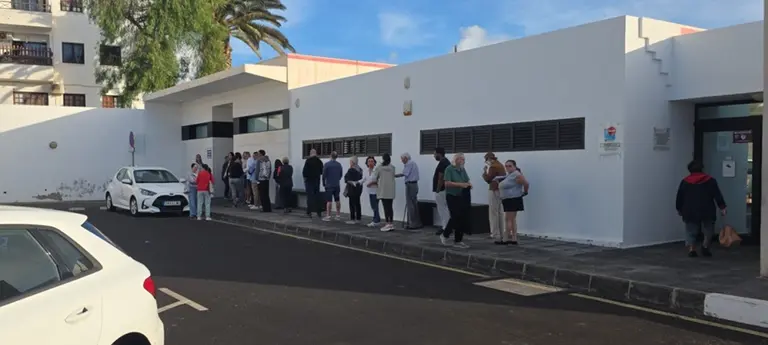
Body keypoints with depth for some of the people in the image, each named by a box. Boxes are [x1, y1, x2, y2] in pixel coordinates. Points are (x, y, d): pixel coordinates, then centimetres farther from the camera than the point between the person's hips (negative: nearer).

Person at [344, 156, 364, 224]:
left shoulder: (351, 170, -16)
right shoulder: (360, 169, 8)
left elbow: (347, 179, -14)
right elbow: (361, 178, 12)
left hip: (352, 188, -8)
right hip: (359, 187, 8)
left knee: (352, 204, -4)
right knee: (357, 203, 13)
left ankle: (352, 219, -4)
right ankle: (358, 218, 17)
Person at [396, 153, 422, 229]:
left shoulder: (409, 163, -11)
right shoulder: (413, 163, 19)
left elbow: (404, 174, -16)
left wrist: (394, 176, -10)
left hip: (410, 185, -10)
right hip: (414, 184, 10)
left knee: (410, 205, -5)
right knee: (414, 204, 12)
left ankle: (412, 224, -3)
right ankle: (417, 223, 16)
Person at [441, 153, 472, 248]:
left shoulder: (463, 169, 10)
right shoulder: (449, 169, -9)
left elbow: (467, 181, 13)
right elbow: (447, 183, -18)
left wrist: (469, 184, -10)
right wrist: (460, 184, -26)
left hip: (462, 197, 6)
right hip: (452, 197, -6)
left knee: (463, 218, 2)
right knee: (456, 217, -9)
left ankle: (458, 240, 10)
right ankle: (445, 236, 13)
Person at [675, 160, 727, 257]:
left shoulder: (685, 181, 7)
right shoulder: (710, 180, 4)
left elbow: (679, 198, 10)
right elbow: (718, 195, -2)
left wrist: (679, 209, 20)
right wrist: (722, 207, -1)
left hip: (690, 212, 1)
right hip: (707, 211, -1)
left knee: (691, 231, 6)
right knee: (708, 230, 14)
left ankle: (691, 249, -4)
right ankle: (705, 247, 4)